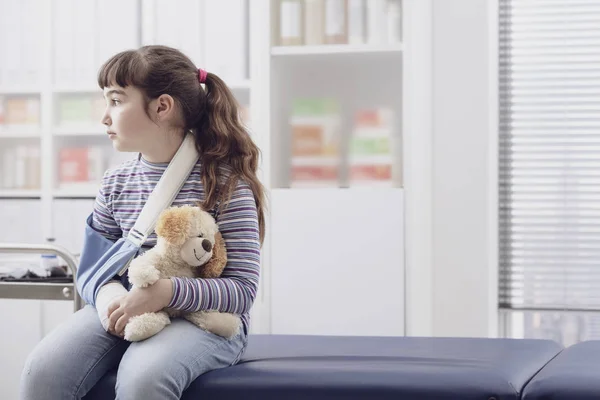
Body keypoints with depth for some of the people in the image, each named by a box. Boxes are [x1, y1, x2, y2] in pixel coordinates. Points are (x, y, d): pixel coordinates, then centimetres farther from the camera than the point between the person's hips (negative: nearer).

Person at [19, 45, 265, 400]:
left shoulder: (224, 182, -8)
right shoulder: (115, 185, 9)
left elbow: (243, 290, -12)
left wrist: (166, 292, -28)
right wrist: (112, 302, -9)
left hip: (206, 318, -5)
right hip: (125, 310, 5)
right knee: (42, 371, -24)